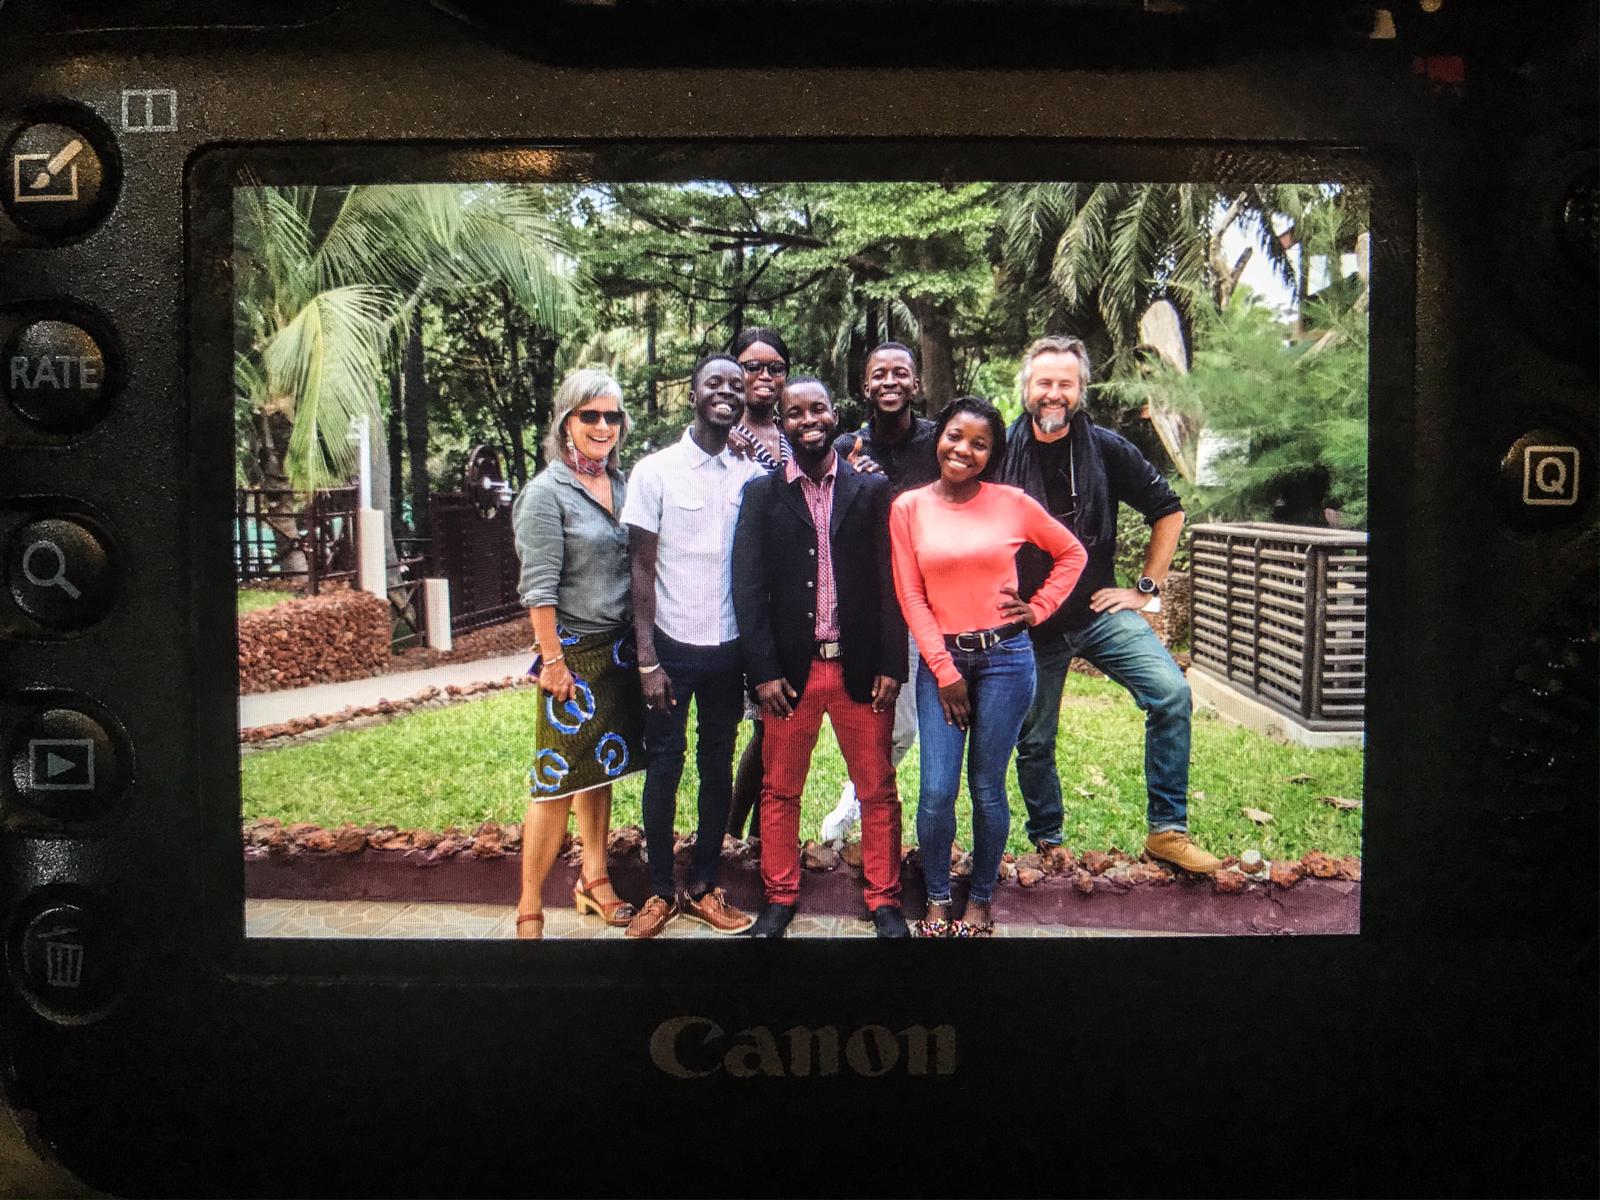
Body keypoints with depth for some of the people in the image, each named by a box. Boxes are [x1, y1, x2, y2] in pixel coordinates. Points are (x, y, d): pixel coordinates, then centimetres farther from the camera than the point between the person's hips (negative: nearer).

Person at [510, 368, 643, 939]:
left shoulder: (622, 485, 8)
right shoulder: (547, 493, -11)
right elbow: (538, 587, -14)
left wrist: (640, 644, 10)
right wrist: (553, 660, -16)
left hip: (620, 648, 6)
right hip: (574, 650, -6)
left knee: (600, 767, 16)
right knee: (558, 777, -4)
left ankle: (594, 881, 30)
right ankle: (530, 909, 6)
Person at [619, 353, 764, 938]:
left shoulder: (752, 476, 2)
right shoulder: (655, 470, -5)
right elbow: (642, 569, -5)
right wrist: (647, 660, -9)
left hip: (728, 647, 2)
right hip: (672, 645, -2)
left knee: (718, 766, 10)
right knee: (664, 767, 5)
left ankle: (704, 887, 21)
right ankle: (660, 892, 17)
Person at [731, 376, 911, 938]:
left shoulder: (872, 489, 4)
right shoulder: (761, 493, 4)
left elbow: (891, 582, 2)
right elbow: (748, 587, -1)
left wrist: (892, 664, -4)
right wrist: (763, 671, -7)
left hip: (861, 668, 0)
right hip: (790, 668, 0)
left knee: (877, 791, 7)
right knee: (779, 791, 9)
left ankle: (884, 900, 21)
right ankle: (780, 897, 25)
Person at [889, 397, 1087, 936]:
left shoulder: (1013, 504, -1)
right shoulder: (908, 508, 1)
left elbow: (1072, 553, 14)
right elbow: (911, 595, 0)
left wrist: (1039, 608, 4)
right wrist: (945, 670, -4)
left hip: (1005, 657, 0)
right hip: (940, 659, 1)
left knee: (988, 789, 5)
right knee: (937, 791, -3)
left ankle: (980, 901, 24)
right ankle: (937, 900, 18)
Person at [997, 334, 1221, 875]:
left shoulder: (1106, 449, -3)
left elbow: (1168, 510, 6)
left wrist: (1146, 587, 2)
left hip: (1100, 612, 0)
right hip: (1029, 624, 0)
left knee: (1171, 693, -19)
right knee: (1033, 741, 8)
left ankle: (1168, 830, -9)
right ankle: (1047, 845, 29)